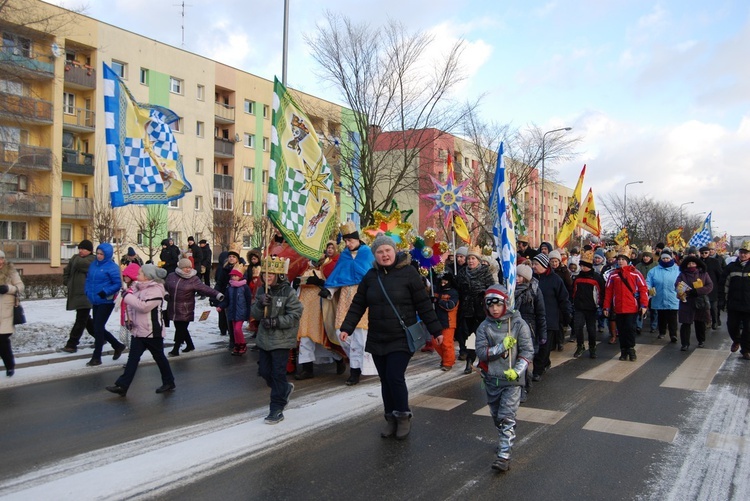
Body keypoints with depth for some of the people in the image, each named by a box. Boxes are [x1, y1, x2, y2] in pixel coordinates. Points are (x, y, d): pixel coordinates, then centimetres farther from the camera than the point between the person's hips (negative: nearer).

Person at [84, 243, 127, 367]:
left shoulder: (112, 267, -13)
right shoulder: (93, 265, 9)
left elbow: (118, 284, -15)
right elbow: (88, 280, 20)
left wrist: (105, 292, -24)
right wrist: (88, 291, 6)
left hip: (106, 302, -8)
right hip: (95, 302, 8)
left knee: (98, 328, -6)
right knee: (99, 328, 13)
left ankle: (96, 357, 4)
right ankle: (118, 346, 32)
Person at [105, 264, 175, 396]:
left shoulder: (155, 290, -17)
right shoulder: (139, 288, 11)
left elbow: (143, 306, -29)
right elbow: (132, 304, 22)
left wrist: (128, 296, -21)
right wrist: (130, 318, 5)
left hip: (152, 331, -8)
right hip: (138, 330, 8)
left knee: (159, 357, 7)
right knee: (133, 358, 4)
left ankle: (169, 382, 23)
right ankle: (122, 385, 4)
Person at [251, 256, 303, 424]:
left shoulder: (289, 293, -13)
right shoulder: (262, 291, 5)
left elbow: (294, 315, -15)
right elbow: (255, 314, 2)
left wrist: (276, 322, -23)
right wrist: (260, 304, -19)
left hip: (282, 339, -7)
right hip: (264, 338, 7)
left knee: (278, 373, -2)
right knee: (264, 371, 13)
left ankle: (277, 410, 8)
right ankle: (285, 388, 40)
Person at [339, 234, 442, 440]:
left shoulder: (408, 273, -7)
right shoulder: (370, 276, 6)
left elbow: (424, 305, -6)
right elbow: (358, 305, 7)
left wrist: (436, 330, -4)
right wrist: (347, 328, -3)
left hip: (402, 339, -4)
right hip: (377, 340, 5)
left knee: (395, 377, -10)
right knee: (385, 380, 10)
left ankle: (403, 417, 12)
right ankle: (390, 419, 26)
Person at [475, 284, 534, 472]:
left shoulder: (518, 324, -7)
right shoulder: (484, 327, -1)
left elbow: (528, 351, -7)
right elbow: (481, 352, -10)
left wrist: (517, 371, -19)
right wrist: (502, 346, -21)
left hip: (512, 379, -4)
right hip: (491, 378, 4)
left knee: (507, 417, -9)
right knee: (496, 415, 18)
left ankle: (504, 455, -6)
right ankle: (505, 441, 40)